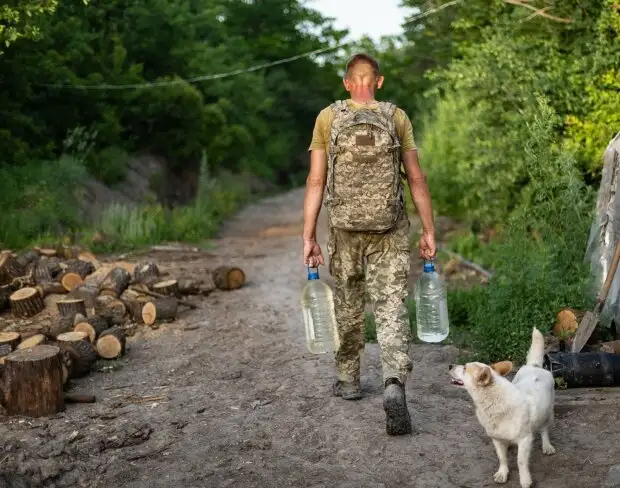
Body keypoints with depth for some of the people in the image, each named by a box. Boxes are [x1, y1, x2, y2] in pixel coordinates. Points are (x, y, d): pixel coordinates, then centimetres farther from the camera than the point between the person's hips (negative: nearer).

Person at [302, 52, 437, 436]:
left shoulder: (328, 118, 0)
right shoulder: (397, 117, 0)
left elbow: (316, 181, -3)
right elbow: (417, 179, -1)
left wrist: (309, 237, 0)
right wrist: (429, 231, 6)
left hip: (344, 227, 1)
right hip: (390, 230, -1)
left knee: (348, 304, 18)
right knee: (392, 307, -2)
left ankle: (349, 379, 32)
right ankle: (395, 384, -21)